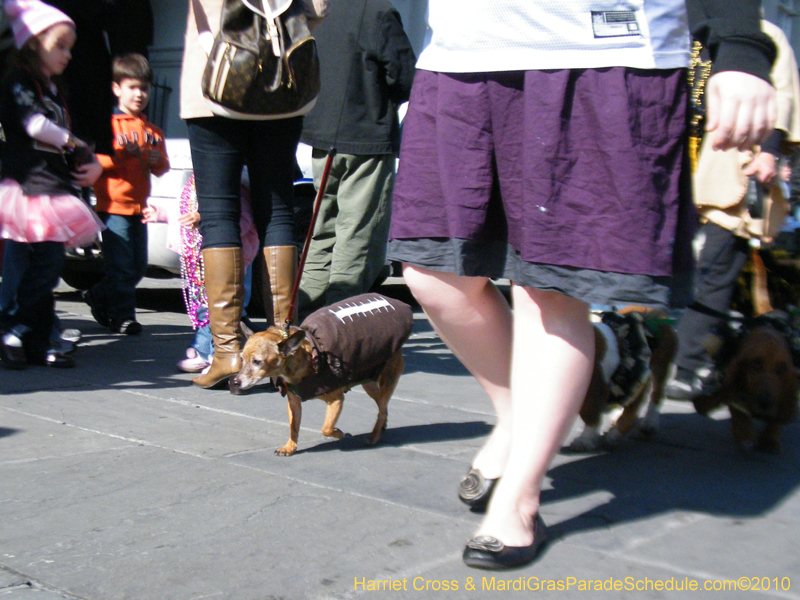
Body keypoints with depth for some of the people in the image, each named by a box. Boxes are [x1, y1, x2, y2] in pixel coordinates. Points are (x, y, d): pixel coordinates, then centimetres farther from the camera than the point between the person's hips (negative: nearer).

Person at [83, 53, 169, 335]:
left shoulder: (152, 131, 17)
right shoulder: (108, 123, -2)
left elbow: (162, 168, 18)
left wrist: (158, 160, -4)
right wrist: (121, 153, -24)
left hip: (138, 206, 6)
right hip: (113, 205, -6)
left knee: (138, 267, 10)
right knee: (120, 266, -8)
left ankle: (99, 297, 28)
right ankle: (123, 315, 2)